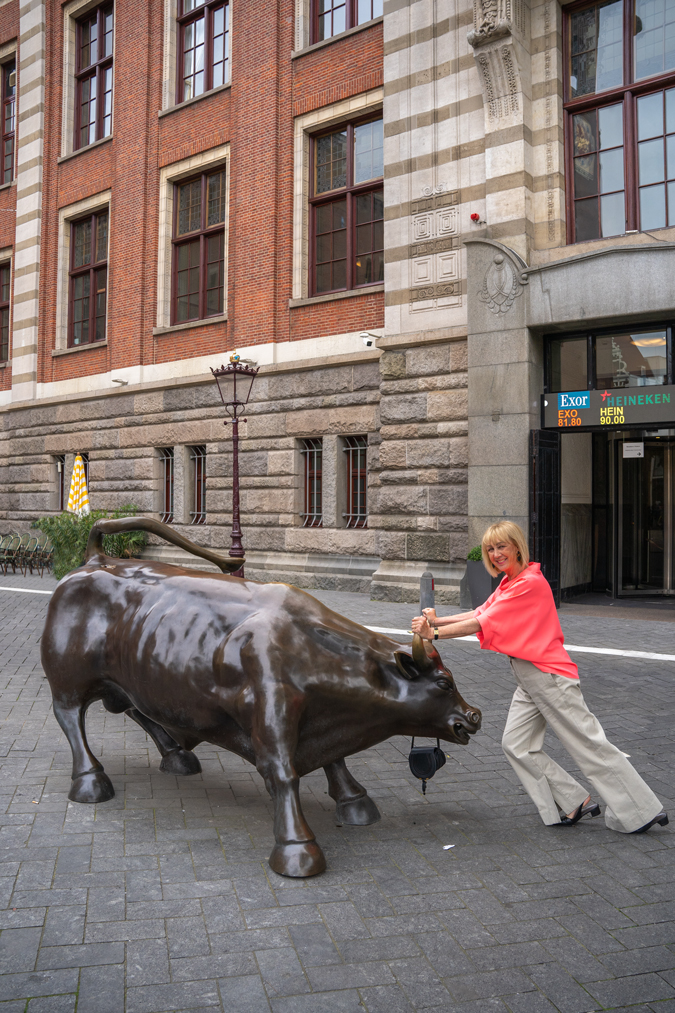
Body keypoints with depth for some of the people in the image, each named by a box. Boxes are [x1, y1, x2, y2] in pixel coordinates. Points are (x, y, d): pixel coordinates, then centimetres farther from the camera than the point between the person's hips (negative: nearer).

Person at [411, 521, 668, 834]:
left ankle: (641, 811, 12)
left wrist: (435, 634, -17)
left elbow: (483, 623, -21)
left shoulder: (530, 582, -19)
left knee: (589, 744, -2)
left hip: (550, 676, -10)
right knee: (516, 745, 7)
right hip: (529, 680, 10)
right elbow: (480, 613, 9)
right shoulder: (509, 582, 12)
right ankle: (574, 803, 16)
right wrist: (437, 621, 0)